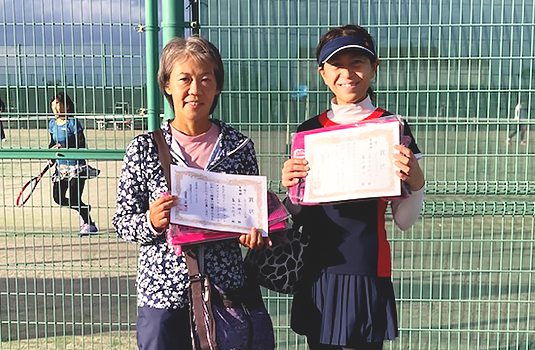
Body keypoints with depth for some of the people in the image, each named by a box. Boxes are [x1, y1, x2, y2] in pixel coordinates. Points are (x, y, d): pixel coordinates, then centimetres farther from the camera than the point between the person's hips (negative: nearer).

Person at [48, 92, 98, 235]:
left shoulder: (73, 123, -11)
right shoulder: (52, 123, 8)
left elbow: (81, 145, -15)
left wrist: (65, 147, -27)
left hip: (76, 166, -7)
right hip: (61, 166, 7)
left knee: (74, 199, -7)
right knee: (58, 198, 3)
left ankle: (89, 225, 14)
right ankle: (84, 209, 29)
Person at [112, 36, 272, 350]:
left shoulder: (239, 146, 0)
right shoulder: (144, 148, -4)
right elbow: (123, 221, 2)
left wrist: (254, 230, -10)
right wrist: (152, 222, -18)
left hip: (226, 289, 1)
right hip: (161, 292, -1)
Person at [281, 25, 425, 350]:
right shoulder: (309, 131, 4)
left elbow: (404, 221, -3)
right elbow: (300, 217, 11)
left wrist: (416, 183, -21)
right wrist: (289, 186, -8)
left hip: (367, 271, -3)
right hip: (317, 270, 4)